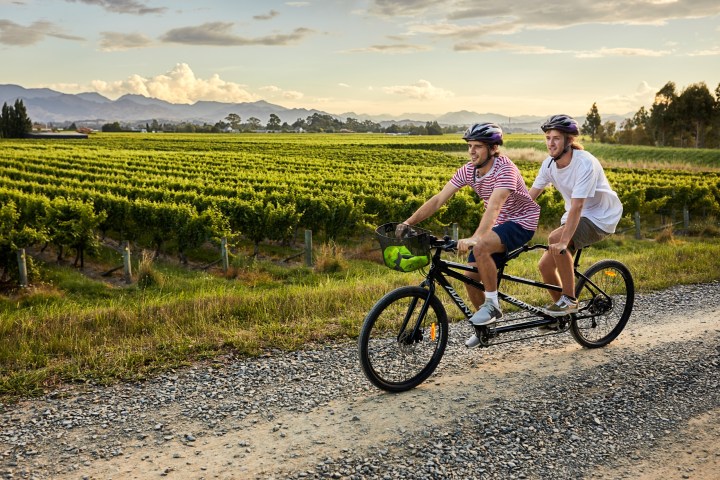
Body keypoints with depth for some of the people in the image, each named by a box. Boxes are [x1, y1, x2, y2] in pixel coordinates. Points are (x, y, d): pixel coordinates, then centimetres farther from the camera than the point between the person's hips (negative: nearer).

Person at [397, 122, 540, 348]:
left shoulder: (505, 169, -27)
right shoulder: (468, 170, -6)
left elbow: (494, 206, -41)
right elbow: (438, 199, -10)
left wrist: (474, 238, -55)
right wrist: (408, 222, -20)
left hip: (521, 222, -7)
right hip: (498, 225, 7)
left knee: (480, 247, -35)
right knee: (470, 277, -1)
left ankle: (492, 305, -16)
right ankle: (487, 325, 22)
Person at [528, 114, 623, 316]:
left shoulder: (585, 163, -27)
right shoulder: (549, 163, -6)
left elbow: (577, 206, -35)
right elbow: (529, 197, -6)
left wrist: (563, 242, -42)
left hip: (600, 217, -7)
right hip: (576, 216, 7)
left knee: (555, 239, -31)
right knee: (545, 265, -4)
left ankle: (569, 299, -17)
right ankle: (561, 308, 19)